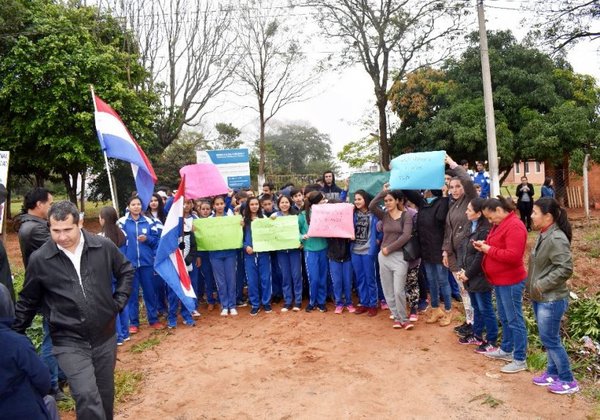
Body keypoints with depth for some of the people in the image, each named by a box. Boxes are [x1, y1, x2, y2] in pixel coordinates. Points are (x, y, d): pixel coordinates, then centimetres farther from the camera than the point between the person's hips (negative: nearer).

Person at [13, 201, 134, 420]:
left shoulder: (104, 246, -8)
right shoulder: (39, 259, -10)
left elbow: (126, 271, 10)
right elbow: (27, 302, 4)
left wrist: (119, 302, 2)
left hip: (105, 336, 2)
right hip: (68, 342, -2)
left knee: (105, 394, 18)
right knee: (86, 397, -16)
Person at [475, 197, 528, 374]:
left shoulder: (514, 226, -20)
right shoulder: (499, 224, 12)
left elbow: (513, 255, -27)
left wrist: (489, 250, -20)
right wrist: (485, 246, 2)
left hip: (510, 281, -10)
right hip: (499, 280, 10)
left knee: (515, 320, 0)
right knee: (504, 318, 20)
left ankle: (520, 360, 10)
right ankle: (506, 350, 34)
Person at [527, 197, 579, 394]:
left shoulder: (556, 239, -22)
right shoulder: (543, 235, 6)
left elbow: (565, 269, -26)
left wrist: (542, 285, -21)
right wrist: (532, 285, 9)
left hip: (552, 300, -9)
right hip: (540, 298, 9)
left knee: (550, 340, 2)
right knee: (549, 339, 19)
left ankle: (568, 381, 17)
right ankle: (553, 373, 33)